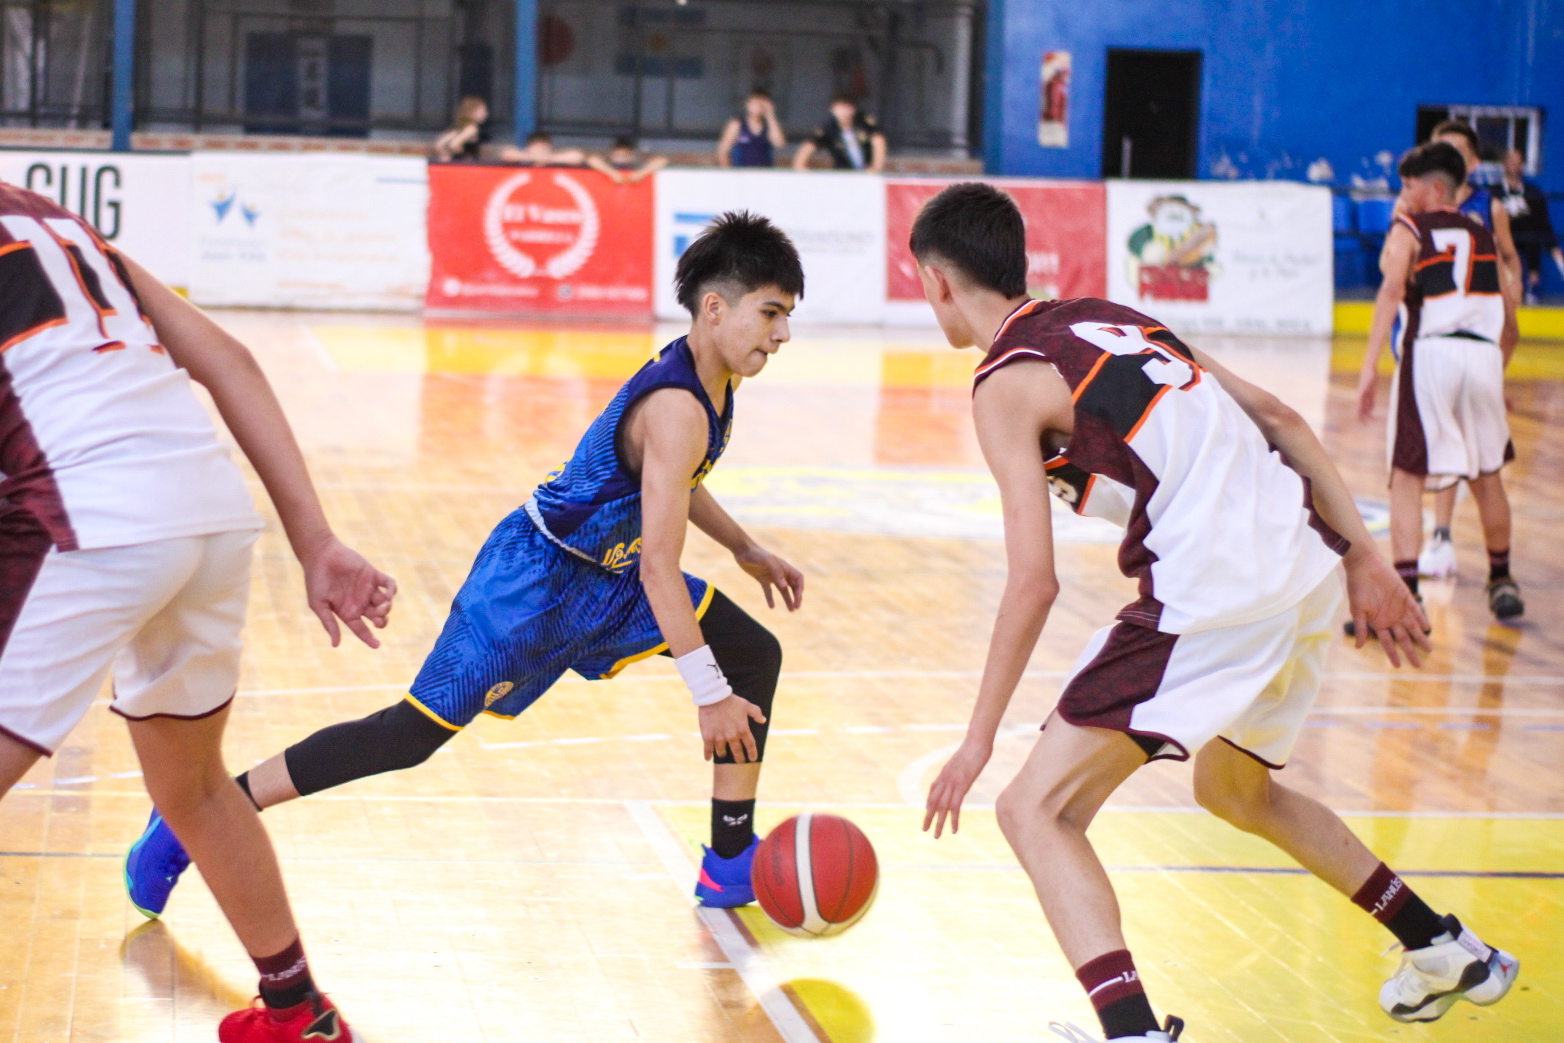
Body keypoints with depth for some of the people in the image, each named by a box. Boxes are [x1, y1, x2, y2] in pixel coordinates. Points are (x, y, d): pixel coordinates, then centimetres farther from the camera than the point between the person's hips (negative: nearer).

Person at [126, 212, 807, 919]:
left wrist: (745, 550, 29)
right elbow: (659, 565, -32)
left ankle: (731, 863, 10)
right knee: (417, 729, -12)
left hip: (606, 575, 10)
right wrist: (709, 694, -31)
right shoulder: (677, 409, -28)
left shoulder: (709, 381, 2)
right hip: (534, 576, -10)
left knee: (754, 655, 5)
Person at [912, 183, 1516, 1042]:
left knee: (1037, 809, -4)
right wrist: (1363, 560, 20)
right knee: (1234, 788, 33)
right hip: (1306, 564, 9)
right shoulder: (1110, 320, 21)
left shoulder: (1007, 383, -2)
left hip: (1215, 594, -9)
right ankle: (1447, 953, 43)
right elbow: (1278, 420, 18)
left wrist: (977, 742, -3)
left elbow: (1034, 581, -10)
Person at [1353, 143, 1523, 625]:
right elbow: (1508, 310, 21)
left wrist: (1370, 365, -17)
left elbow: (1391, 290, -11)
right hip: (1484, 354, 4)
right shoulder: (1483, 237, 21)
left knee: (1408, 479, -1)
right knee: (1487, 475, 21)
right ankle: (1501, 581, 34)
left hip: (1430, 351, -4)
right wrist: (1498, 375, 32)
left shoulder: (1408, 229, 7)